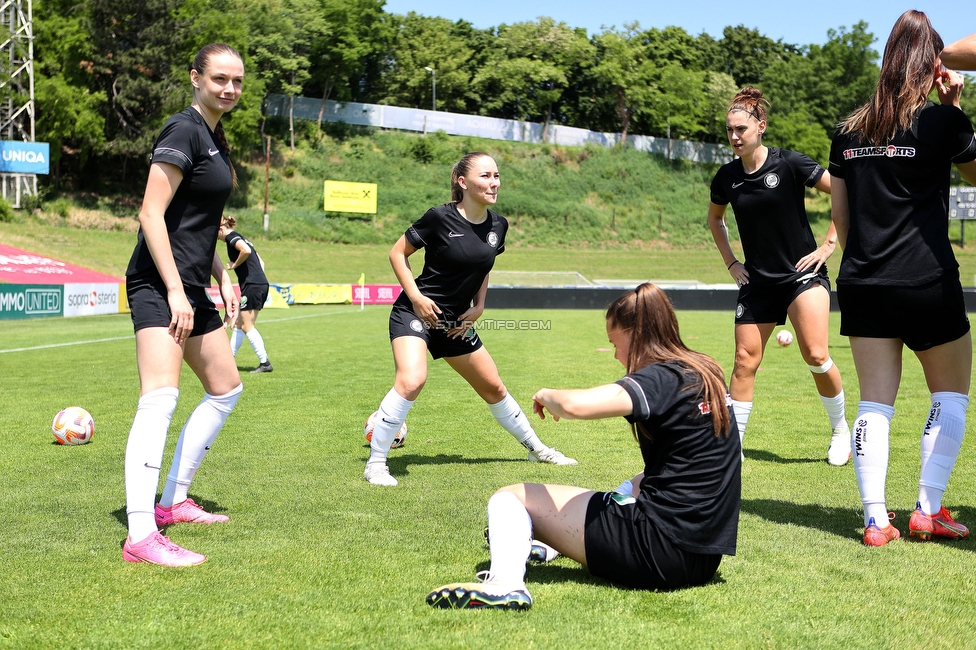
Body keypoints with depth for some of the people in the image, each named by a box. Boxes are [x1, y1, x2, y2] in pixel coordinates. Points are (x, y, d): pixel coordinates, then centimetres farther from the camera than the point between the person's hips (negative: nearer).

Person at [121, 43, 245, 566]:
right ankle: (140, 535, -30)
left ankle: (173, 501, 24)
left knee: (225, 387, 18)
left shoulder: (214, 138, 16)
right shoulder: (182, 130, -12)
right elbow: (152, 215, -18)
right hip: (159, 285, -10)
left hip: (190, 287, 10)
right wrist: (175, 290, -22)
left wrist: (222, 278, 21)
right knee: (160, 397, -22)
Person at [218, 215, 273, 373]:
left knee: (247, 326, -5)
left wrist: (234, 265, -9)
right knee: (238, 324, 16)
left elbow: (246, 251, -24)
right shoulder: (240, 238, 24)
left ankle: (265, 363, -9)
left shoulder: (231, 237, -4)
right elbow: (260, 262, 23)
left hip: (252, 285, -9)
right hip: (262, 284, 10)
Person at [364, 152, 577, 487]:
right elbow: (398, 253, -8)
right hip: (415, 312, -6)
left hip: (457, 322, 6)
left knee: (493, 387, 16)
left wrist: (478, 305, 5)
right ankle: (375, 464, -19)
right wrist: (416, 296, -17)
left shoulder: (497, 225, 0)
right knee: (411, 380, -29)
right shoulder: (440, 218, -17)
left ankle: (536, 449, 35)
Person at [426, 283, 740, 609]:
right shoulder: (709, 374, 10)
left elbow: (574, 405, -29)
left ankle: (504, 581, -28)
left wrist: (547, 396, -8)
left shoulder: (662, 379, -14)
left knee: (510, 497, -1)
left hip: (658, 551, -9)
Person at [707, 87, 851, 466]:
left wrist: (828, 245, -8)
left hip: (802, 273, -4)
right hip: (756, 281, 4)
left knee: (815, 356, -13)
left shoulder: (790, 164, -11)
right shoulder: (727, 177, 2)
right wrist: (731, 262, 13)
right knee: (745, 360, -1)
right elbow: (714, 219, 22)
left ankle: (841, 430, 9)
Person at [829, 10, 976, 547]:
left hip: (862, 283, 4)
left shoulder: (849, 130, 9)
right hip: (927, 281, -4)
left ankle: (875, 520, 1)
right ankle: (928, 510, 6)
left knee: (874, 400, 6)